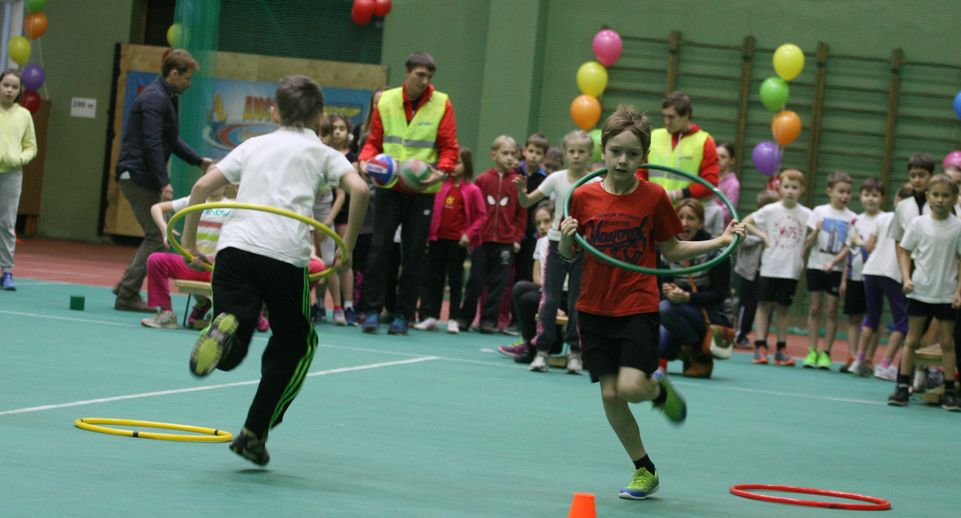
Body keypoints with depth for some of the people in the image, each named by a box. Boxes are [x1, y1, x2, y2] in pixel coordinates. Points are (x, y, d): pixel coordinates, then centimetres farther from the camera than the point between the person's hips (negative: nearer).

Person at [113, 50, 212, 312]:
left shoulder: (166, 98, 17)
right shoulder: (155, 99, -15)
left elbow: (171, 141, 25)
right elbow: (152, 143, -22)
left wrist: (199, 160, 19)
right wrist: (164, 182, -23)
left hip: (143, 178, 10)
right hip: (138, 175, -10)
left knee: (155, 235, 13)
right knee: (157, 237, -7)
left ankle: (127, 286, 18)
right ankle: (127, 295, -4)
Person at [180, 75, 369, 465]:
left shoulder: (254, 145, 26)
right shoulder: (323, 154, 18)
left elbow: (202, 187, 16)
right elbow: (359, 189, -2)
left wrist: (189, 241, 23)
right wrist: (347, 249, 5)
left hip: (234, 245, 2)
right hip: (285, 255, -2)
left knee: (228, 355, 1)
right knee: (296, 345, 18)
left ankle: (225, 329, -35)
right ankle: (254, 434, 12)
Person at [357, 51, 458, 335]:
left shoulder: (441, 104, -2)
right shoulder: (386, 101, 2)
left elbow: (449, 147, -1)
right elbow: (374, 141, 8)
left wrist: (442, 171, -19)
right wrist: (366, 160, -11)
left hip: (422, 191, -1)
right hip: (388, 187, 1)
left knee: (414, 253, 3)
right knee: (380, 247, -3)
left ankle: (403, 315, 10)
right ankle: (373, 310, 4)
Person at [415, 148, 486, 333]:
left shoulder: (472, 190, -5)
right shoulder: (441, 186, 3)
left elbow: (481, 215, -3)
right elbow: (433, 210, 9)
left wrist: (469, 234, -11)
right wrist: (430, 233, -3)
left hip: (458, 241, -3)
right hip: (438, 238, 3)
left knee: (455, 280, 4)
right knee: (434, 278, 7)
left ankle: (453, 319, 8)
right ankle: (431, 317, 12)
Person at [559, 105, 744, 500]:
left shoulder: (653, 197, -5)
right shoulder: (583, 197, -3)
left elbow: (670, 250, 6)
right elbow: (569, 256, 6)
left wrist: (720, 241, -3)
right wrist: (565, 239, -16)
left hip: (638, 307, -2)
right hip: (594, 308, 2)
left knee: (631, 387, -19)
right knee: (609, 393, 1)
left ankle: (661, 389, 19)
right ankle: (644, 469, 20)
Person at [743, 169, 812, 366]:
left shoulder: (807, 214, 2)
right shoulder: (770, 210, -1)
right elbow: (746, 222, 3)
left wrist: (804, 248, -3)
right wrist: (763, 236, -6)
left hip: (792, 268, 1)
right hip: (770, 266, -1)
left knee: (783, 307, 7)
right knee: (764, 304, 0)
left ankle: (781, 350, 11)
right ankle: (760, 347, 2)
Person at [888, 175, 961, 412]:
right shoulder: (918, 224, -2)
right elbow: (905, 252, 4)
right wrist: (907, 278, -10)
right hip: (920, 292, 0)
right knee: (912, 340, 4)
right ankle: (902, 386, 8)